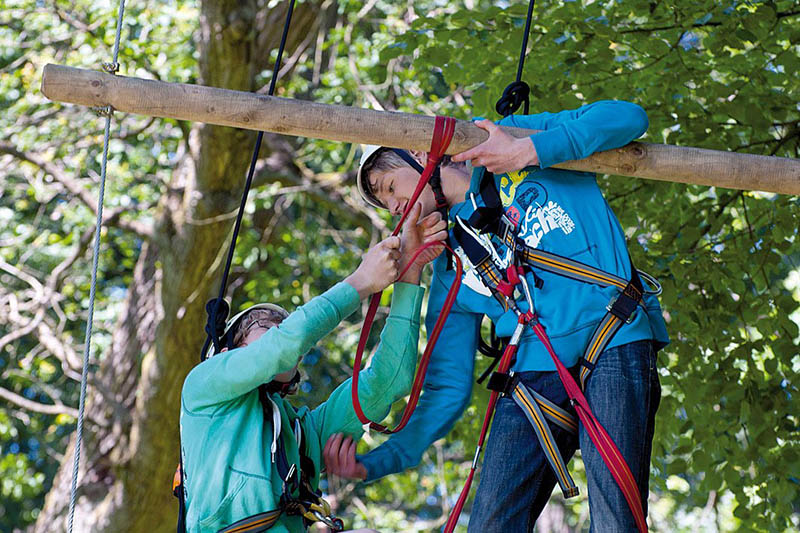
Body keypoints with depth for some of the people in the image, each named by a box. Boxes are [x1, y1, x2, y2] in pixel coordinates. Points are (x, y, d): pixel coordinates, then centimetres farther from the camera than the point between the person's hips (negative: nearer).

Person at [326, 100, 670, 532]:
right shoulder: (448, 272, 20)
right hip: (531, 374, 4)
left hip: (612, 342, -4)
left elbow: (626, 116, 2)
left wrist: (530, 151, -10)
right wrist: (376, 463, 2)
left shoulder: (518, 137, 14)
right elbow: (447, 389, 15)